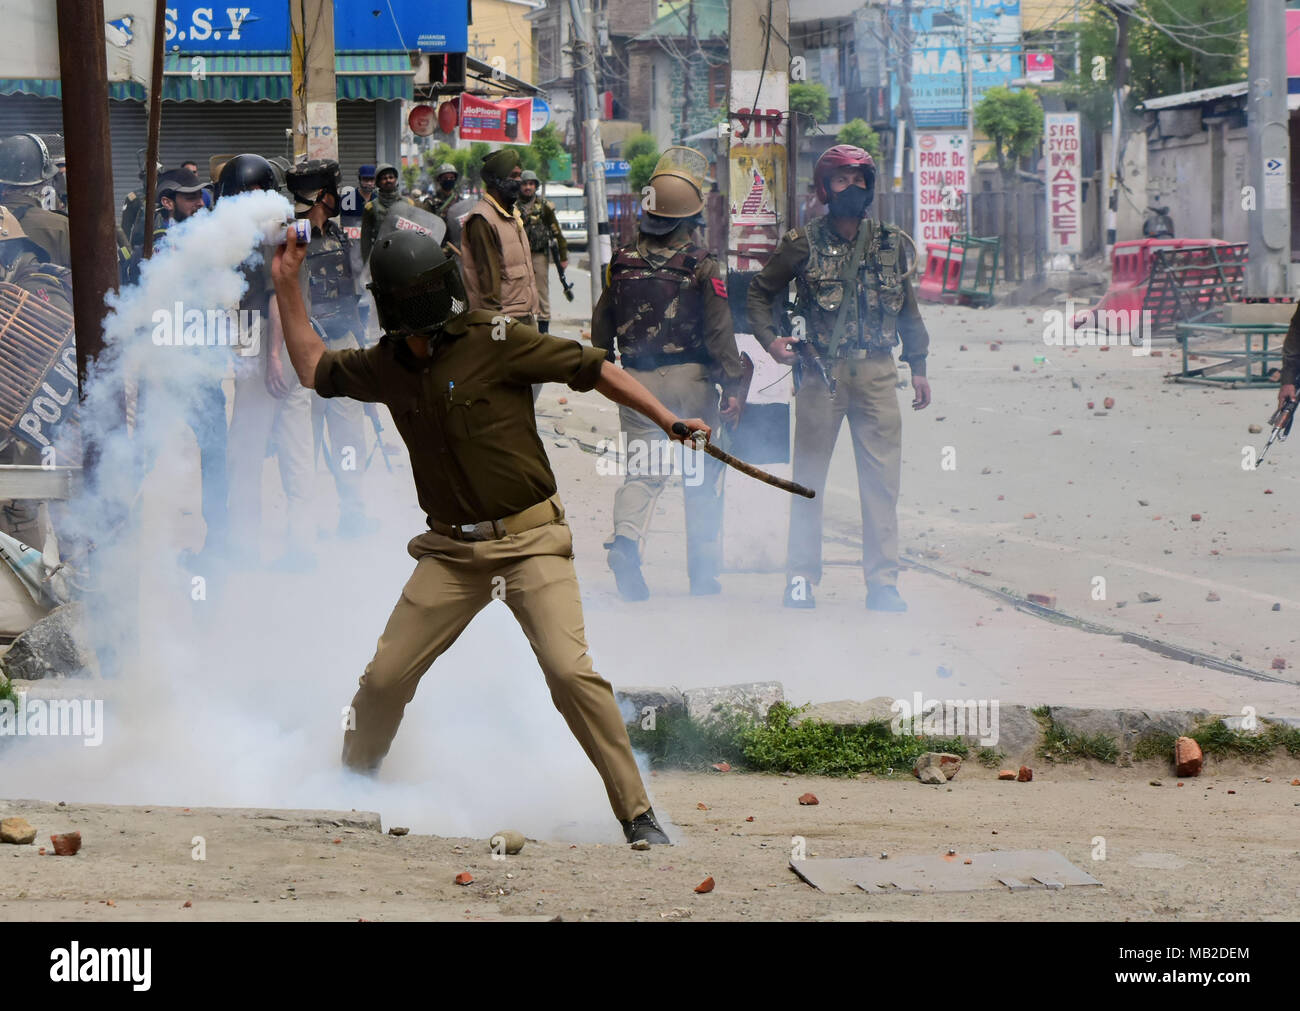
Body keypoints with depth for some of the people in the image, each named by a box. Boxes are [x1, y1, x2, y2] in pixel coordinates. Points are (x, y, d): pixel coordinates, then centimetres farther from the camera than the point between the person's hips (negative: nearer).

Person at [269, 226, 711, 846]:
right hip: (451, 551, 5)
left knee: (570, 672, -20)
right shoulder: (386, 366, 4)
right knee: (384, 677, 1)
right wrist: (287, 286, 17)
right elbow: (313, 367, 22)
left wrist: (668, 420, -17)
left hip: (529, 541, -5)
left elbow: (592, 370, -10)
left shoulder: (494, 344, -12)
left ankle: (637, 814, -12)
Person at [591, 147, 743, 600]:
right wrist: (733, 385, -8)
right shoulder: (702, 266, -11)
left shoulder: (622, 261, 1)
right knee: (703, 475, 9)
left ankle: (626, 538, -21)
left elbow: (602, 324, 10)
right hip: (691, 378, -3)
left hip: (637, 378, 3)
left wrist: (604, 369, 25)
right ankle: (704, 571, 12)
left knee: (643, 469, 7)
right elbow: (720, 332, -13)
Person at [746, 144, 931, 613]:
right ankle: (800, 577, 9)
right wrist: (771, 340, -7)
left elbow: (907, 308, 18)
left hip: (877, 372, 2)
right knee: (809, 477, 2)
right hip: (822, 370, -2)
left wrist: (918, 367, 16)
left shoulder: (889, 244, 9)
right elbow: (759, 294, 9)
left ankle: (883, 582, 3)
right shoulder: (803, 244, 0)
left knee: (882, 478, -1)